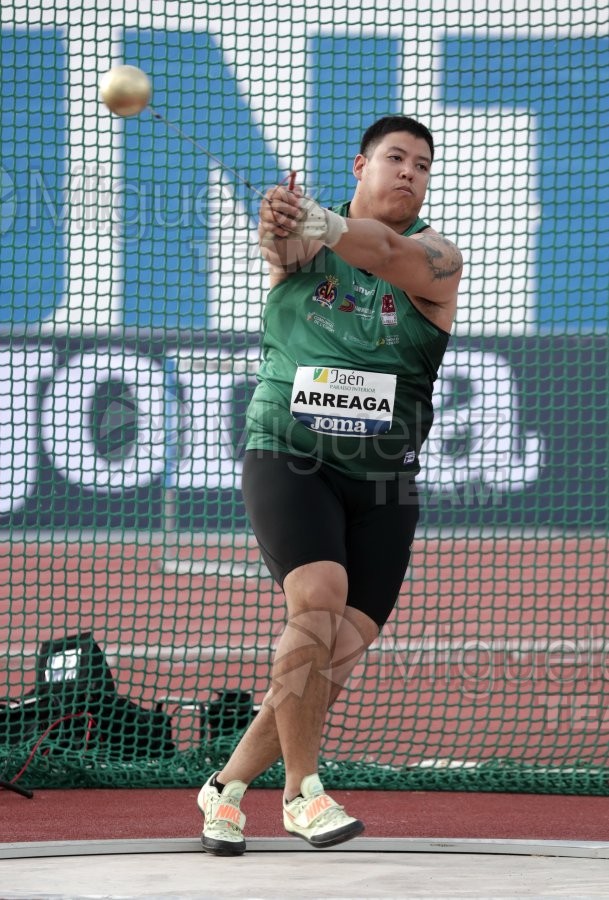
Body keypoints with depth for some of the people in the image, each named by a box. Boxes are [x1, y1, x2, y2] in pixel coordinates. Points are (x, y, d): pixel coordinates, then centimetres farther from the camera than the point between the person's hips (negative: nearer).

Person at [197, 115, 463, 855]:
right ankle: (303, 789, -14)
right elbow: (282, 247, -23)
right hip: (287, 458, -2)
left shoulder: (436, 258, 0)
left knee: (338, 657, -4)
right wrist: (280, 233, -49)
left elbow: (387, 252, -24)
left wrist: (320, 223, -45)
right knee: (318, 600, -24)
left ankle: (228, 784, 13)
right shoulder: (306, 243, 3)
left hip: (383, 483, 2)